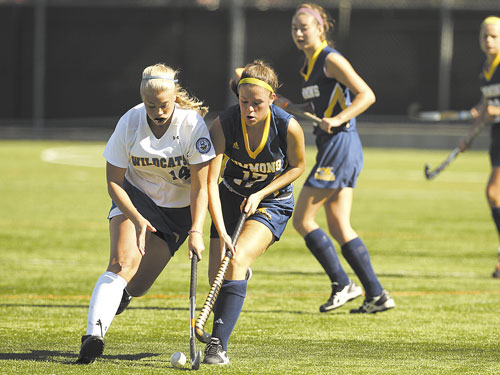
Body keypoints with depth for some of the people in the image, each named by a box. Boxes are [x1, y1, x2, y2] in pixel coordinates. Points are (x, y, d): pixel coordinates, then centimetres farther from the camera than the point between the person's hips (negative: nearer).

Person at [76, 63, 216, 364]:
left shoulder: (193, 124, -22)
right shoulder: (129, 124, -19)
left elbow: (201, 186, -19)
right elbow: (113, 181, -11)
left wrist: (196, 231, -31)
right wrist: (137, 219, -24)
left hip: (179, 208, 0)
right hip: (135, 197, 0)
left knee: (137, 285, -4)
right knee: (123, 263, -27)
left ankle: (121, 294, 34)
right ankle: (94, 333, -38)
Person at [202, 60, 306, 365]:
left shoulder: (289, 127, -26)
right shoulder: (224, 124, -25)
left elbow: (298, 166, -4)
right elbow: (210, 181, -27)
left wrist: (260, 194, -15)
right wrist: (221, 232, -36)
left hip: (272, 201, -2)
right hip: (230, 198, 3)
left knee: (236, 261, -25)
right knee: (216, 275, -3)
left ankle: (218, 345, -26)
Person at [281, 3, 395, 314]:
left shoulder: (331, 60, -11)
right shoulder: (308, 64, 16)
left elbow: (367, 95, -16)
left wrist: (337, 119, -25)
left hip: (340, 145, -10)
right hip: (333, 146, 10)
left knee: (302, 220, -7)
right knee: (339, 227, 7)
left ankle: (343, 285, -1)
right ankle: (377, 295, 8)